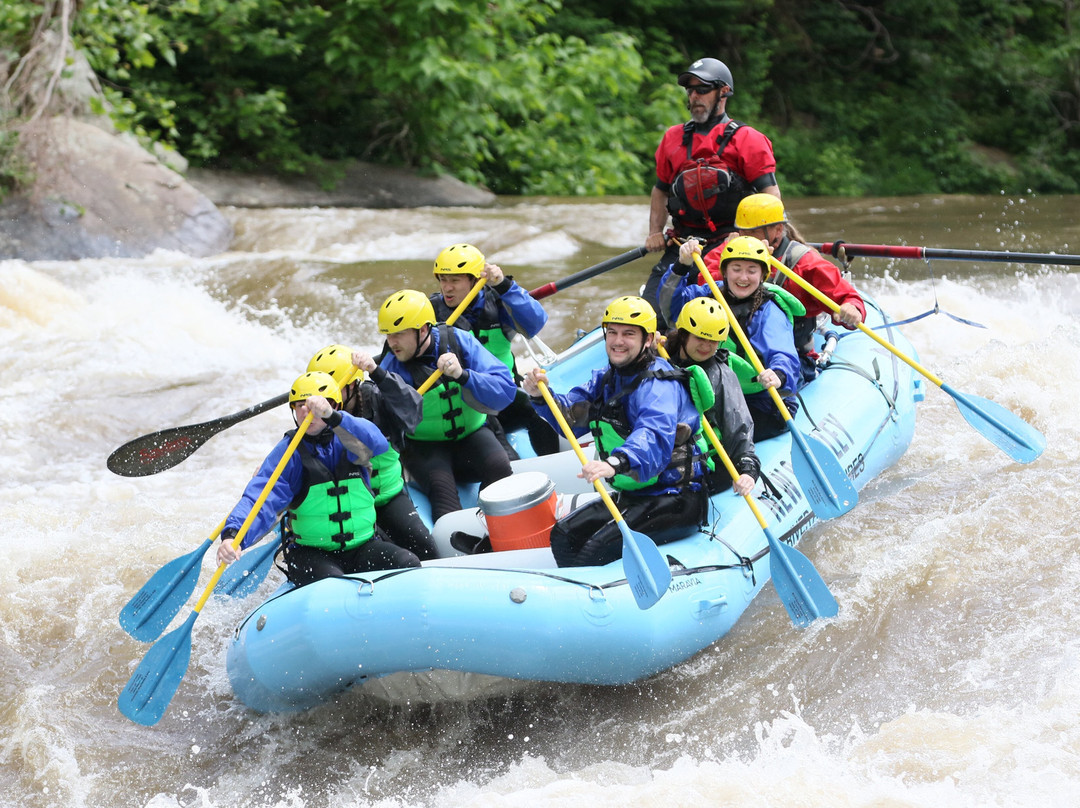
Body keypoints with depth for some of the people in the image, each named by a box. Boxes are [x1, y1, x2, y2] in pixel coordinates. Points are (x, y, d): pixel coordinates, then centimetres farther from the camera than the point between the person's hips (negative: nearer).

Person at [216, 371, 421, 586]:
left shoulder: (347, 441, -2)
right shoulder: (288, 452, -6)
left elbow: (376, 444, -28)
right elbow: (258, 499, -17)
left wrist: (333, 417, -45)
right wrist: (232, 535, -38)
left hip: (363, 545, 2)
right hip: (310, 552, -2)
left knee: (408, 564, -20)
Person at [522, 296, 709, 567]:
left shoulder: (658, 384, -20)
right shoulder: (606, 378, 11)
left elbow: (654, 435, -39)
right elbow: (571, 418, 7)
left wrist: (616, 462, -58)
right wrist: (542, 397, -14)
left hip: (675, 501, -9)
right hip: (632, 496, 9)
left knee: (596, 551, -24)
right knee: (564, 535, 1)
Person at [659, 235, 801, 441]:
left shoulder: (769, 313, -13)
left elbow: (784, 355, -28)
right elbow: (671, 303, 3)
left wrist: (779, 375, -52)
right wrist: (682, 266, -14)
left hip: (764, 407, -6)